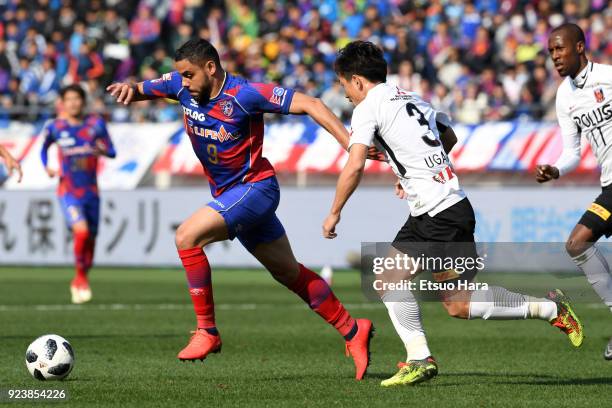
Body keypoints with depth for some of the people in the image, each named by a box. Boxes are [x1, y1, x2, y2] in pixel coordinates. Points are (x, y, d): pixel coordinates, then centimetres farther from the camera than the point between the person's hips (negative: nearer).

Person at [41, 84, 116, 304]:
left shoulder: (96, 124, -1)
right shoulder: (55, 127, -3)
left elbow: (112, 152, 3)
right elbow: (43, 148, 14)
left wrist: (102, 150, -20)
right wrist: (47, 167, -4)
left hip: (91, 192, 3)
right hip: (68, 192, -3)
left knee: (90, 239, 10)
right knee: (81, 231, -24)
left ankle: (78, 284, 33)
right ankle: (81, 277, -1)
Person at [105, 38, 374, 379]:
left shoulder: (244, 95, -22)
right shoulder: (182, 87, -3)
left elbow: (309, 104, -23)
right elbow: (139, 91, 8)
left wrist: (351, 144, -31)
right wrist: (127, 89, -18)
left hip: (254, 187, -8)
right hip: (227, 194, 8)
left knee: (187, 237, -21)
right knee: (288, 272, 13)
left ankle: (207, 332, -13)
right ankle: (352, 331, 23)